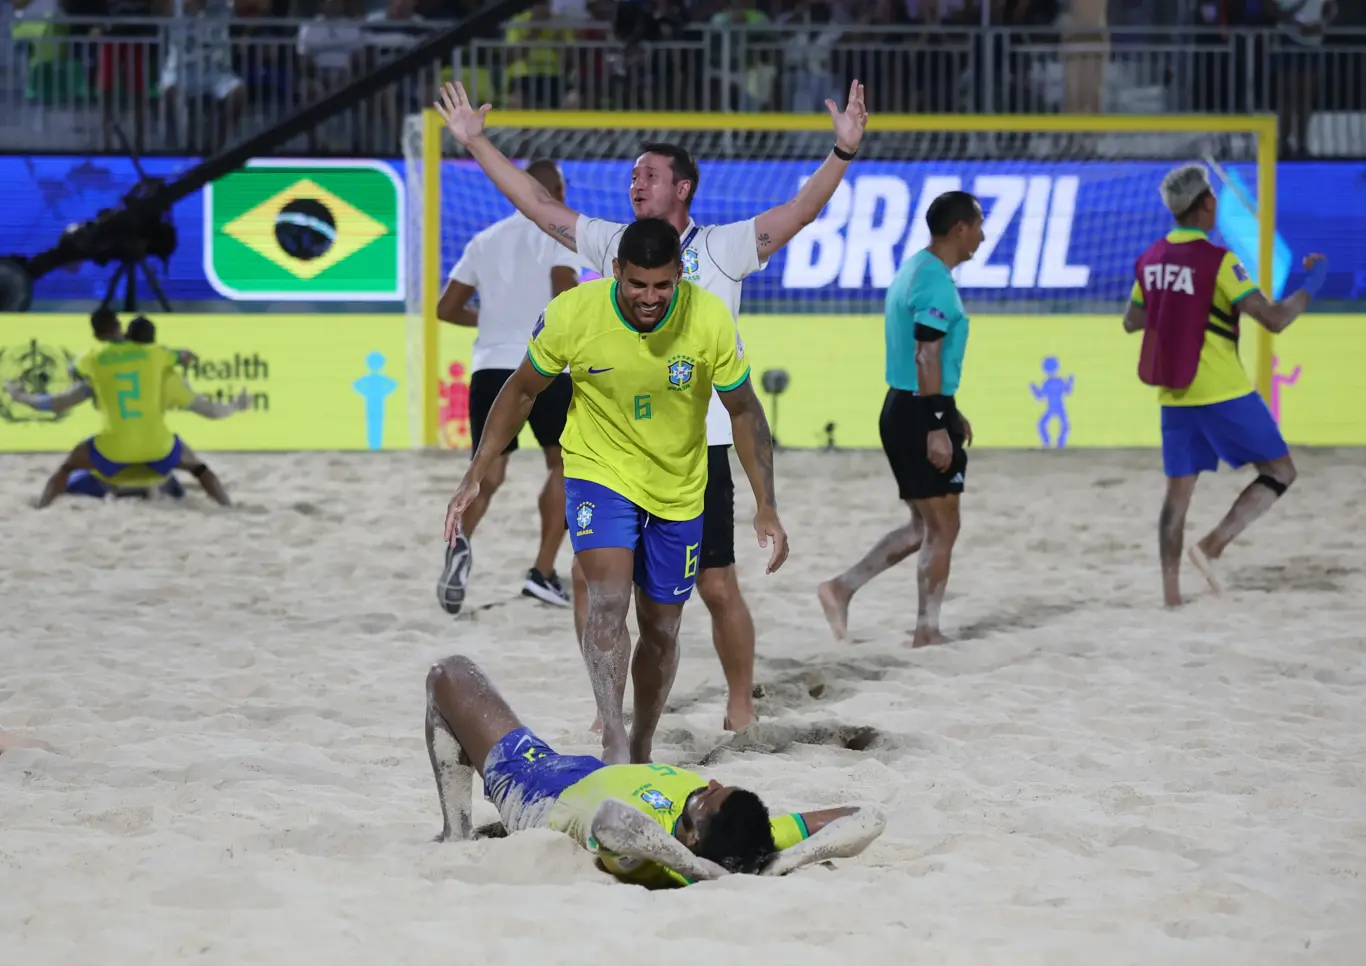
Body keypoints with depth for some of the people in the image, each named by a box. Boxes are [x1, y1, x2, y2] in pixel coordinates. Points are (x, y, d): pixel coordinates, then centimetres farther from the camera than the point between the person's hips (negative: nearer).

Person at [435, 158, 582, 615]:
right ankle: (542, 573, 7)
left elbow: (447, 309, 16)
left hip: (491, 367, 4)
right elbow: (566, 296, -17)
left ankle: (460, 541, -26)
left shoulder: (485, 240, 15)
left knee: (488, 474, 7)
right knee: (562, 462, 16)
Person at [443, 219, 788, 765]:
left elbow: (743, 412, -6)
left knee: (661, 630, 10)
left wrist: (766, 508, -8)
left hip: (678, 490, 2)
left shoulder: (710, 320, -20)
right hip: (598, 472, -2)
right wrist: (475, 477, -7)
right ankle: (612, 738, -31)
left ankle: (641, 756, 27)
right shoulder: (571, 314, -21)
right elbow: (522, 392, -4)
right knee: (608, 600, -25)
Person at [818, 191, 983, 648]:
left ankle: (843, 587, 13)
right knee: (942, 528, -1)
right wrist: (937, 428, -22)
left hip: (904, 407, 10)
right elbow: (926, 358, -21)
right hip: (921, 414, -10)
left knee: (923, 527, 16)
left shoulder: (915, 269, 15)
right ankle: (927, 631, 5)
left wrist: (948, 411, 27)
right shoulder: (936, 282, -16)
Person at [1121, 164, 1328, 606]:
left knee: (1178, 492, 10)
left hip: (1175, 398, 6)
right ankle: (1212, 546, -9)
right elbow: (1275, 319, -19)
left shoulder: (1151, 259, 4)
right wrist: (1314, 282, -5)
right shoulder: (1218, 260, -16)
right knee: (1280, 471, 6)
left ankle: (1171, 592, 3)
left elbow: (1131, 321, 18)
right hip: (1223, 394, -6)